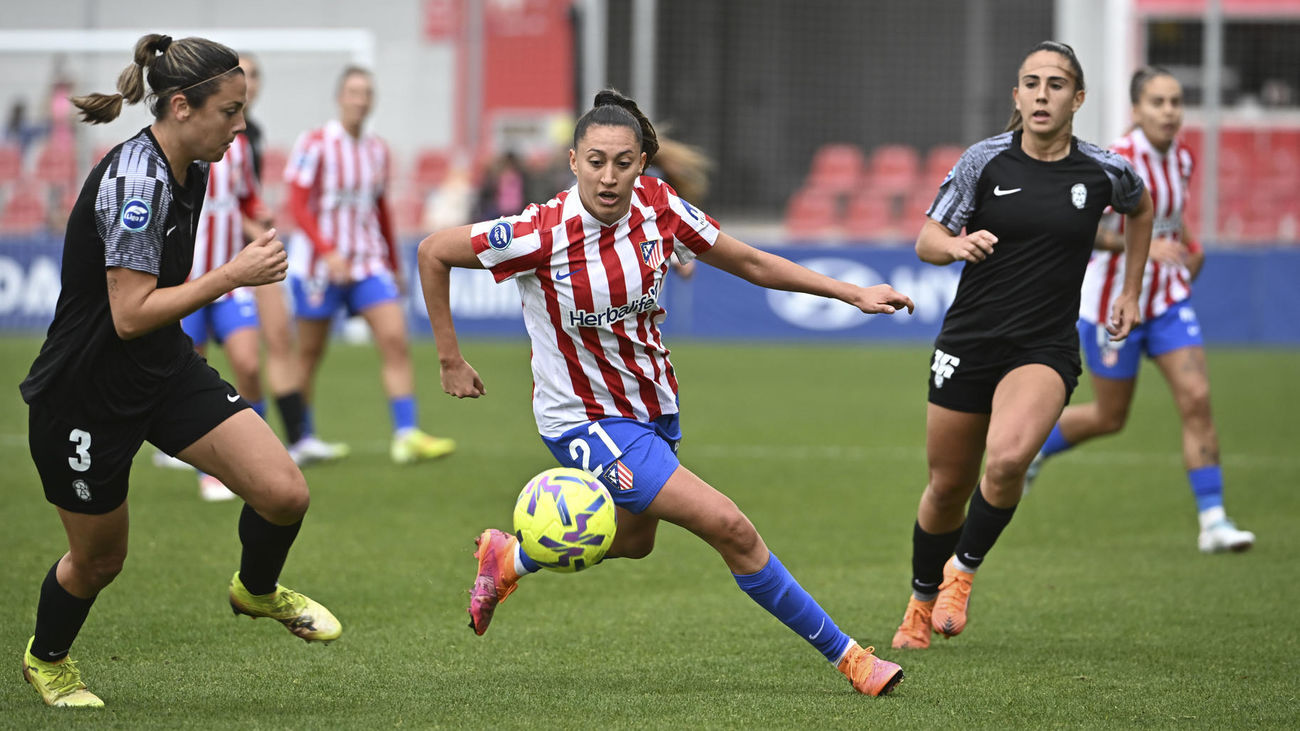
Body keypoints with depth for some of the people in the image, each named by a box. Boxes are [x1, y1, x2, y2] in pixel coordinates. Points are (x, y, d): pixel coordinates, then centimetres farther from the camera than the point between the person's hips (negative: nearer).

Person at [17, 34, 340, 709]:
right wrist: (232, 277, -27)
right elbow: (130, 314, -28)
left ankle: (257, 590, 24)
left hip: (165, 372, 8)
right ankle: (45, 658, 42)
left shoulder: (188, 172, 3)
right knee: (99, 559, 11)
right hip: (86, 394, -8)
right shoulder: (134, 179, -26)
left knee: (284, 493, -8)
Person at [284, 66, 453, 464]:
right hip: (318, 264, -4)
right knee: (309, 353, 5)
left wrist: (394, 266, 20)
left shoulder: (377, 150, 9)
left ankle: (406, 435, -15)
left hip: (369, 263, 4)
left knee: (395, 338, -11)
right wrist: (329, 253, -23)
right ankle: (302, 439, 20)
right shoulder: (315, 145, -8)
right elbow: (298, 206, -12)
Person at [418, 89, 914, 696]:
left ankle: (507, 559, 53)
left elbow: (748, 262, 0)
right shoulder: (541, 235, -26)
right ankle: (844, 654, -4)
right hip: (584, 418, -7)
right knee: (729, 528, -16)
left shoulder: (658, 207, -12)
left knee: (633, 540, 29)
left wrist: (852, 294, -4)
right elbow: (434, 252, -14)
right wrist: (450, 360, -8)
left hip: (653, 405, 7)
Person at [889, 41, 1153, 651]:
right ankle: (922, 602, 34)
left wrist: (1131, 292, 19)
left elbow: (1141, 209, 21)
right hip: (967, 344, 1)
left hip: (1044, 349, -1)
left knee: (1008, 459, -28)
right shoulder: (985, 161, -4)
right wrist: (958, 245, -21)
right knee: (948, 488, 9)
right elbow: (926, 243, 1)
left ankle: (962, 571, -4)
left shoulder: (1104, 172, -2)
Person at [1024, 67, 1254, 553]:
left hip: (1168, 300, 5)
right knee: (1109, 418, 9)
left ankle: (1213, 522, -9)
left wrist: (1186, 247, 4)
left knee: (1197, 399, -10)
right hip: (1113, 301, -5)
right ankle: (1031, 450, 38)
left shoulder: (1180, 159, 1)